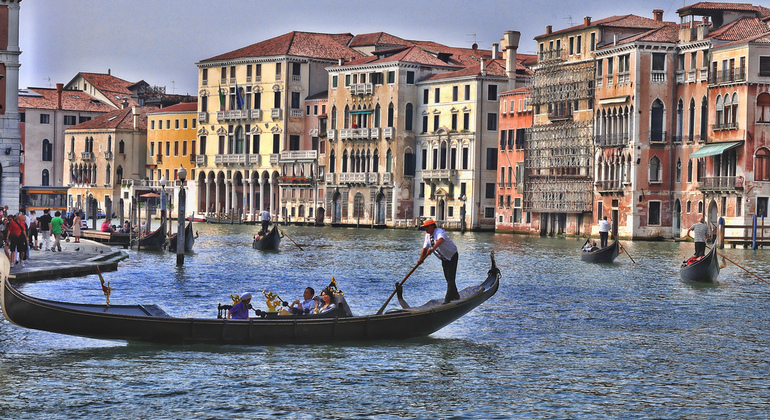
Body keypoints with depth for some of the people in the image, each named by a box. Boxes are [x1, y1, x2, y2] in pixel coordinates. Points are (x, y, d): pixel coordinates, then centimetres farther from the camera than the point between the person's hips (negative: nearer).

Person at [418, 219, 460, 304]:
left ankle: (448, 299, -16)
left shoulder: (440, 232, -26)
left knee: (450, 278, -13)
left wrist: (432, 249, -64)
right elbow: (425, 248, 3)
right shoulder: (428, 235, 1)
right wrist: (421, 259, -10)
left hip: (452, 256, -9)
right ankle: (455, 295, 30)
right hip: (444, 258, 9)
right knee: (447, 278, 15)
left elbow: (440, 240, -48)